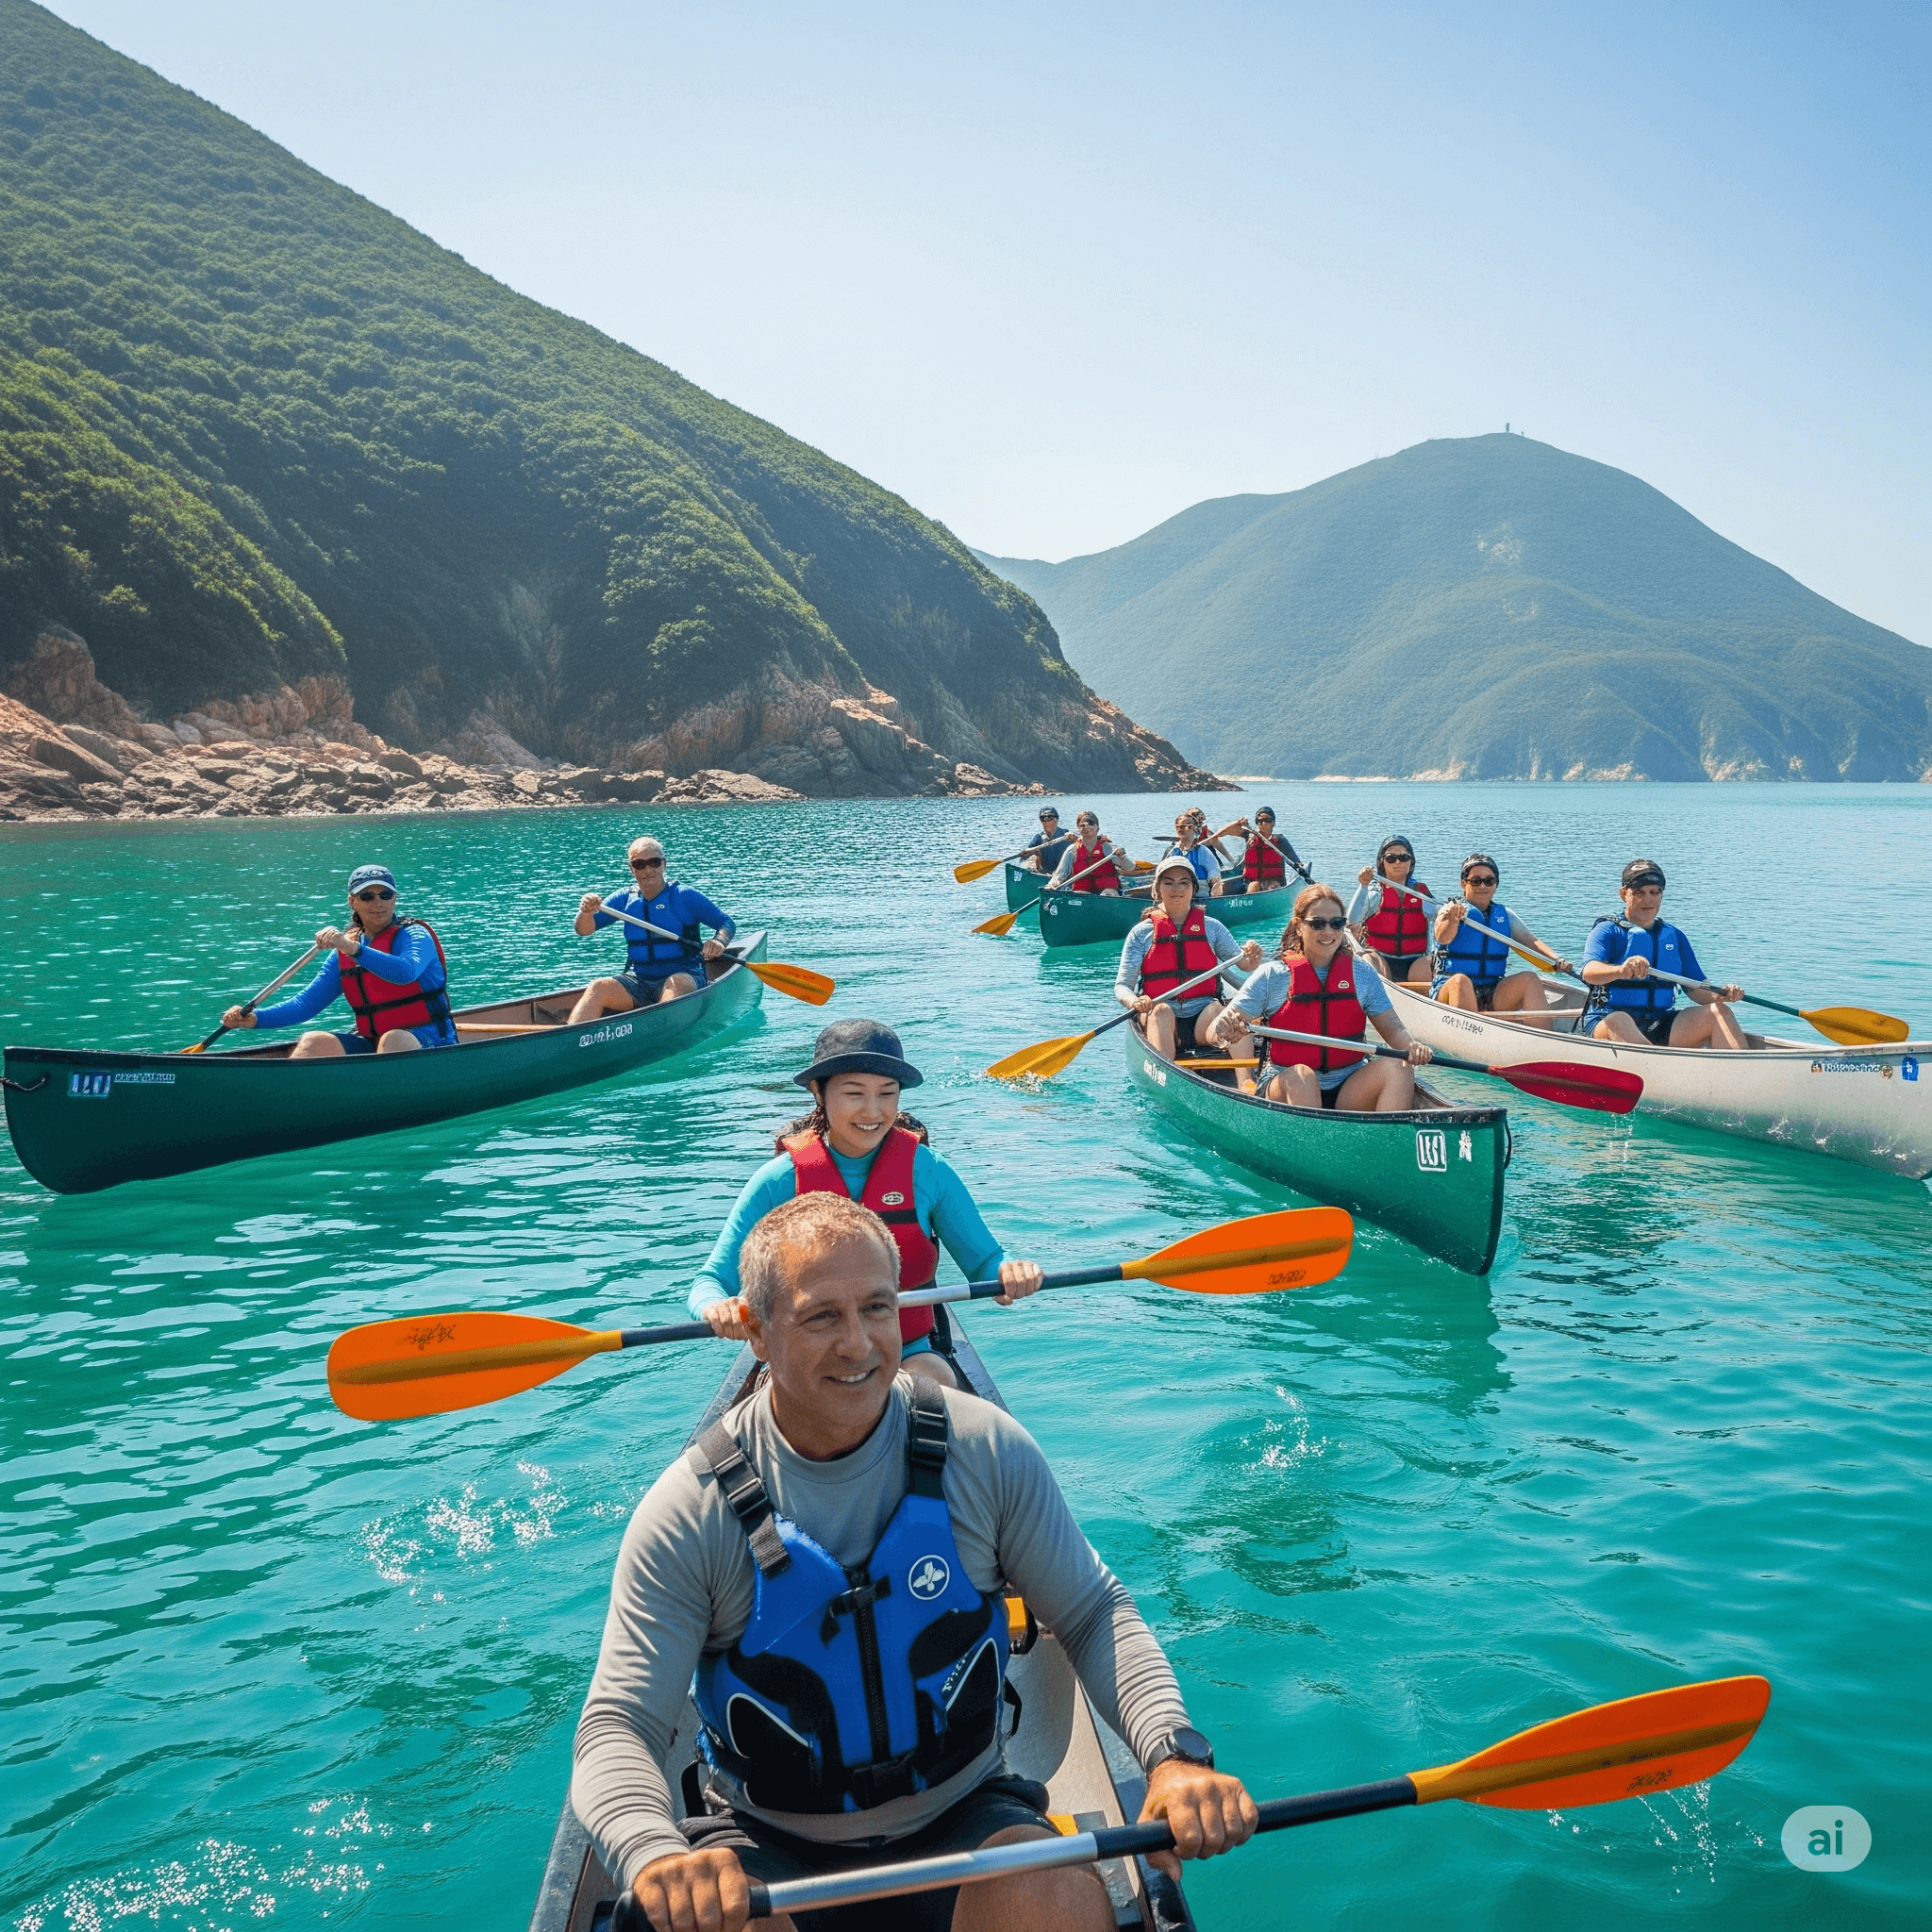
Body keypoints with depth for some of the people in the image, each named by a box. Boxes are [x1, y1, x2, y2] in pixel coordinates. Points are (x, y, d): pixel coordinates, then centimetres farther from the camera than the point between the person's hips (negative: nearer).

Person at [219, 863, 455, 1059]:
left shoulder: (413, 935, -6)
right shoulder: (342, 954, 12)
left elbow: (407, 972, -29)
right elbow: (307, 1002, 9)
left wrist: (354, 949, -38)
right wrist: (255, 1018, -5)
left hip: (429, 1043, -5)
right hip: (371, 1043, 5)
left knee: (393, 1039, -36)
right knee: (314, 1042, -17)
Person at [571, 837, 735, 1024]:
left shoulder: (684, 896, 1)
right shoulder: (624, 898, 10)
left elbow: (727, 924, 4)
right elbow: (584, 930, 6)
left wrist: (719, 941, -20)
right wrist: (586, 913, -18)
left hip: (683, 976, -3)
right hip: (638, 979, 3)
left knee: (675, 984, -37)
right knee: (598, 988, -24)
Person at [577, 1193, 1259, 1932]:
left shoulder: (985, 1451, -10)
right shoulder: (690, 1513, -14)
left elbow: (1094, 1613, -1)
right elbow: (617, 1727, -15)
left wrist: (1174, 1752, -19)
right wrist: (653, 1854, -37)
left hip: (962, 1822, 1)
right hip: (763, 1847, -1)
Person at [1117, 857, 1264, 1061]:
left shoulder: (1211, 927, 14)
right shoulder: (1141, 933, 8)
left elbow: (1245, 965, 11)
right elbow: (1121, 985, 3)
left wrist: (1253, 958, -14)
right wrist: (1134, 1002, -20)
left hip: (1203, 1018, 1)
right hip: (1160, 1021, -1)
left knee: (1217, 1009, -31)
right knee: (1161, 1010, -35)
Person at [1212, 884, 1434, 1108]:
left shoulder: (1362, 975, 10)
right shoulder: (1272, 976, 0)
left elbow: (1392, 1028, 8)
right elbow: (1214, 1033, -5)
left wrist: (1411, 1046, -16)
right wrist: (1224, 1032, -30)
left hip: (1349, 1091, 3)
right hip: (1284, 1088, -3)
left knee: (1398, 1069, -23)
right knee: (1300, 1076, -36)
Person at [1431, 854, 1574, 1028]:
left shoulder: (1504, 915, 16)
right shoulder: (1451, 911, 0)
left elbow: (1532, 941, 5)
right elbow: (1442, 938, -21)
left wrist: (1556, 959, -16)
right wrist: (1453, 920, -44)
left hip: (1492, 998, 4)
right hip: (1449, 990, -4)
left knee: (1529, 978, -18)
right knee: (1460, 980, -36)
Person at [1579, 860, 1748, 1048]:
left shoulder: (1675, 936, 19)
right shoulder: (1607, 931, 1)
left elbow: (1695, 989, 15)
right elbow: (1589, 972, -18)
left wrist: (1720, 995, -8)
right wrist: (1621, 970, -40)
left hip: (1662, 1030, 5)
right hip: (1606, 1026, -5)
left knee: (1719, 1011, -15)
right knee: (1618, 1021, -38)